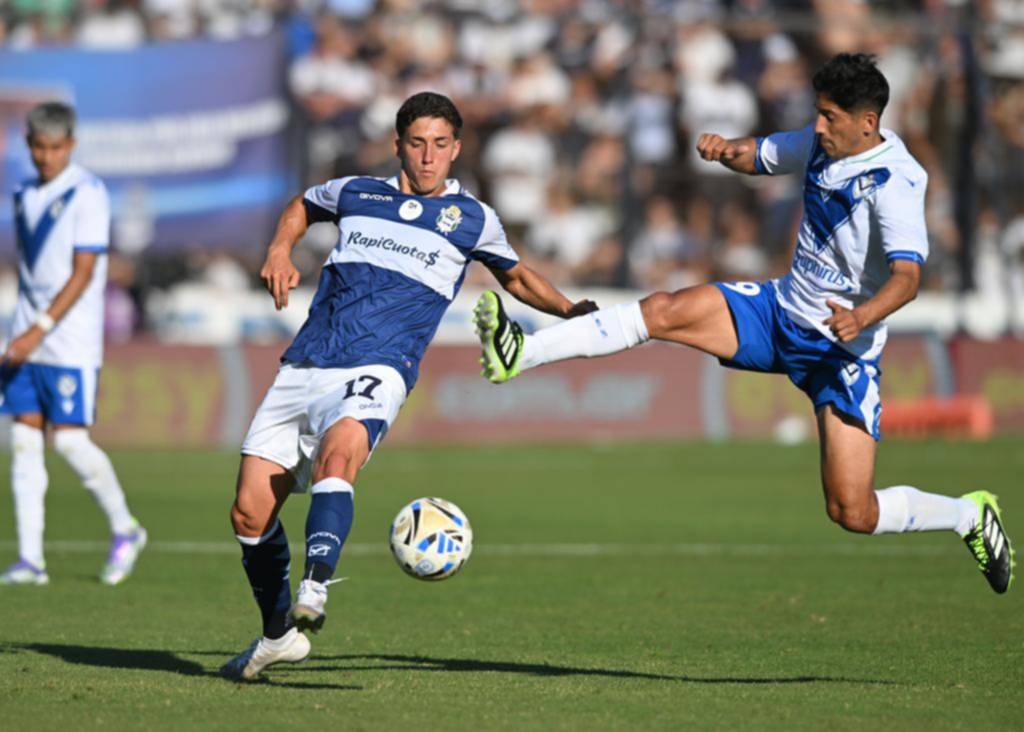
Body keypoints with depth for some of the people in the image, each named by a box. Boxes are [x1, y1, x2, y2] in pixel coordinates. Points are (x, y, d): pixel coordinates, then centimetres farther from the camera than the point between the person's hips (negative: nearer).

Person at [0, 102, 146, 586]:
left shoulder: (88, 194, -9)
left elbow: (82, 274, -15)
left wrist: (39, 330, -21)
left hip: (71, 342, -6)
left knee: (70, 440, -9)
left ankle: (125, 530, 13)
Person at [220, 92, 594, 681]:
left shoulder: (472, 219, 12)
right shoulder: (356, 193, 16)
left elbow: (516, 276, 29)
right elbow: (303, 206, 37)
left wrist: (572, 311, 15)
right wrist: (280, 251, 18)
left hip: (376, 371, -3)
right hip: (304, 367, 4)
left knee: (337, 455, -37)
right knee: (249, 512, -2)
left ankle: (314, 592, -55)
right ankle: (279, 633, 20)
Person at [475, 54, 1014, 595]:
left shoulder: (894, 181, -23)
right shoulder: (822, 144, 0)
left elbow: (907, 276, -35)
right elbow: (760, 155, 19)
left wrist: (863, 316, -55)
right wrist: (726, 150, -6)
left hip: (843, 348, -6)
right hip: (781, 310, 7)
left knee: (853, 513, -10)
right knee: (663, 311, -16)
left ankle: (971, 515, 17)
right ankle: (520, 354, -18)